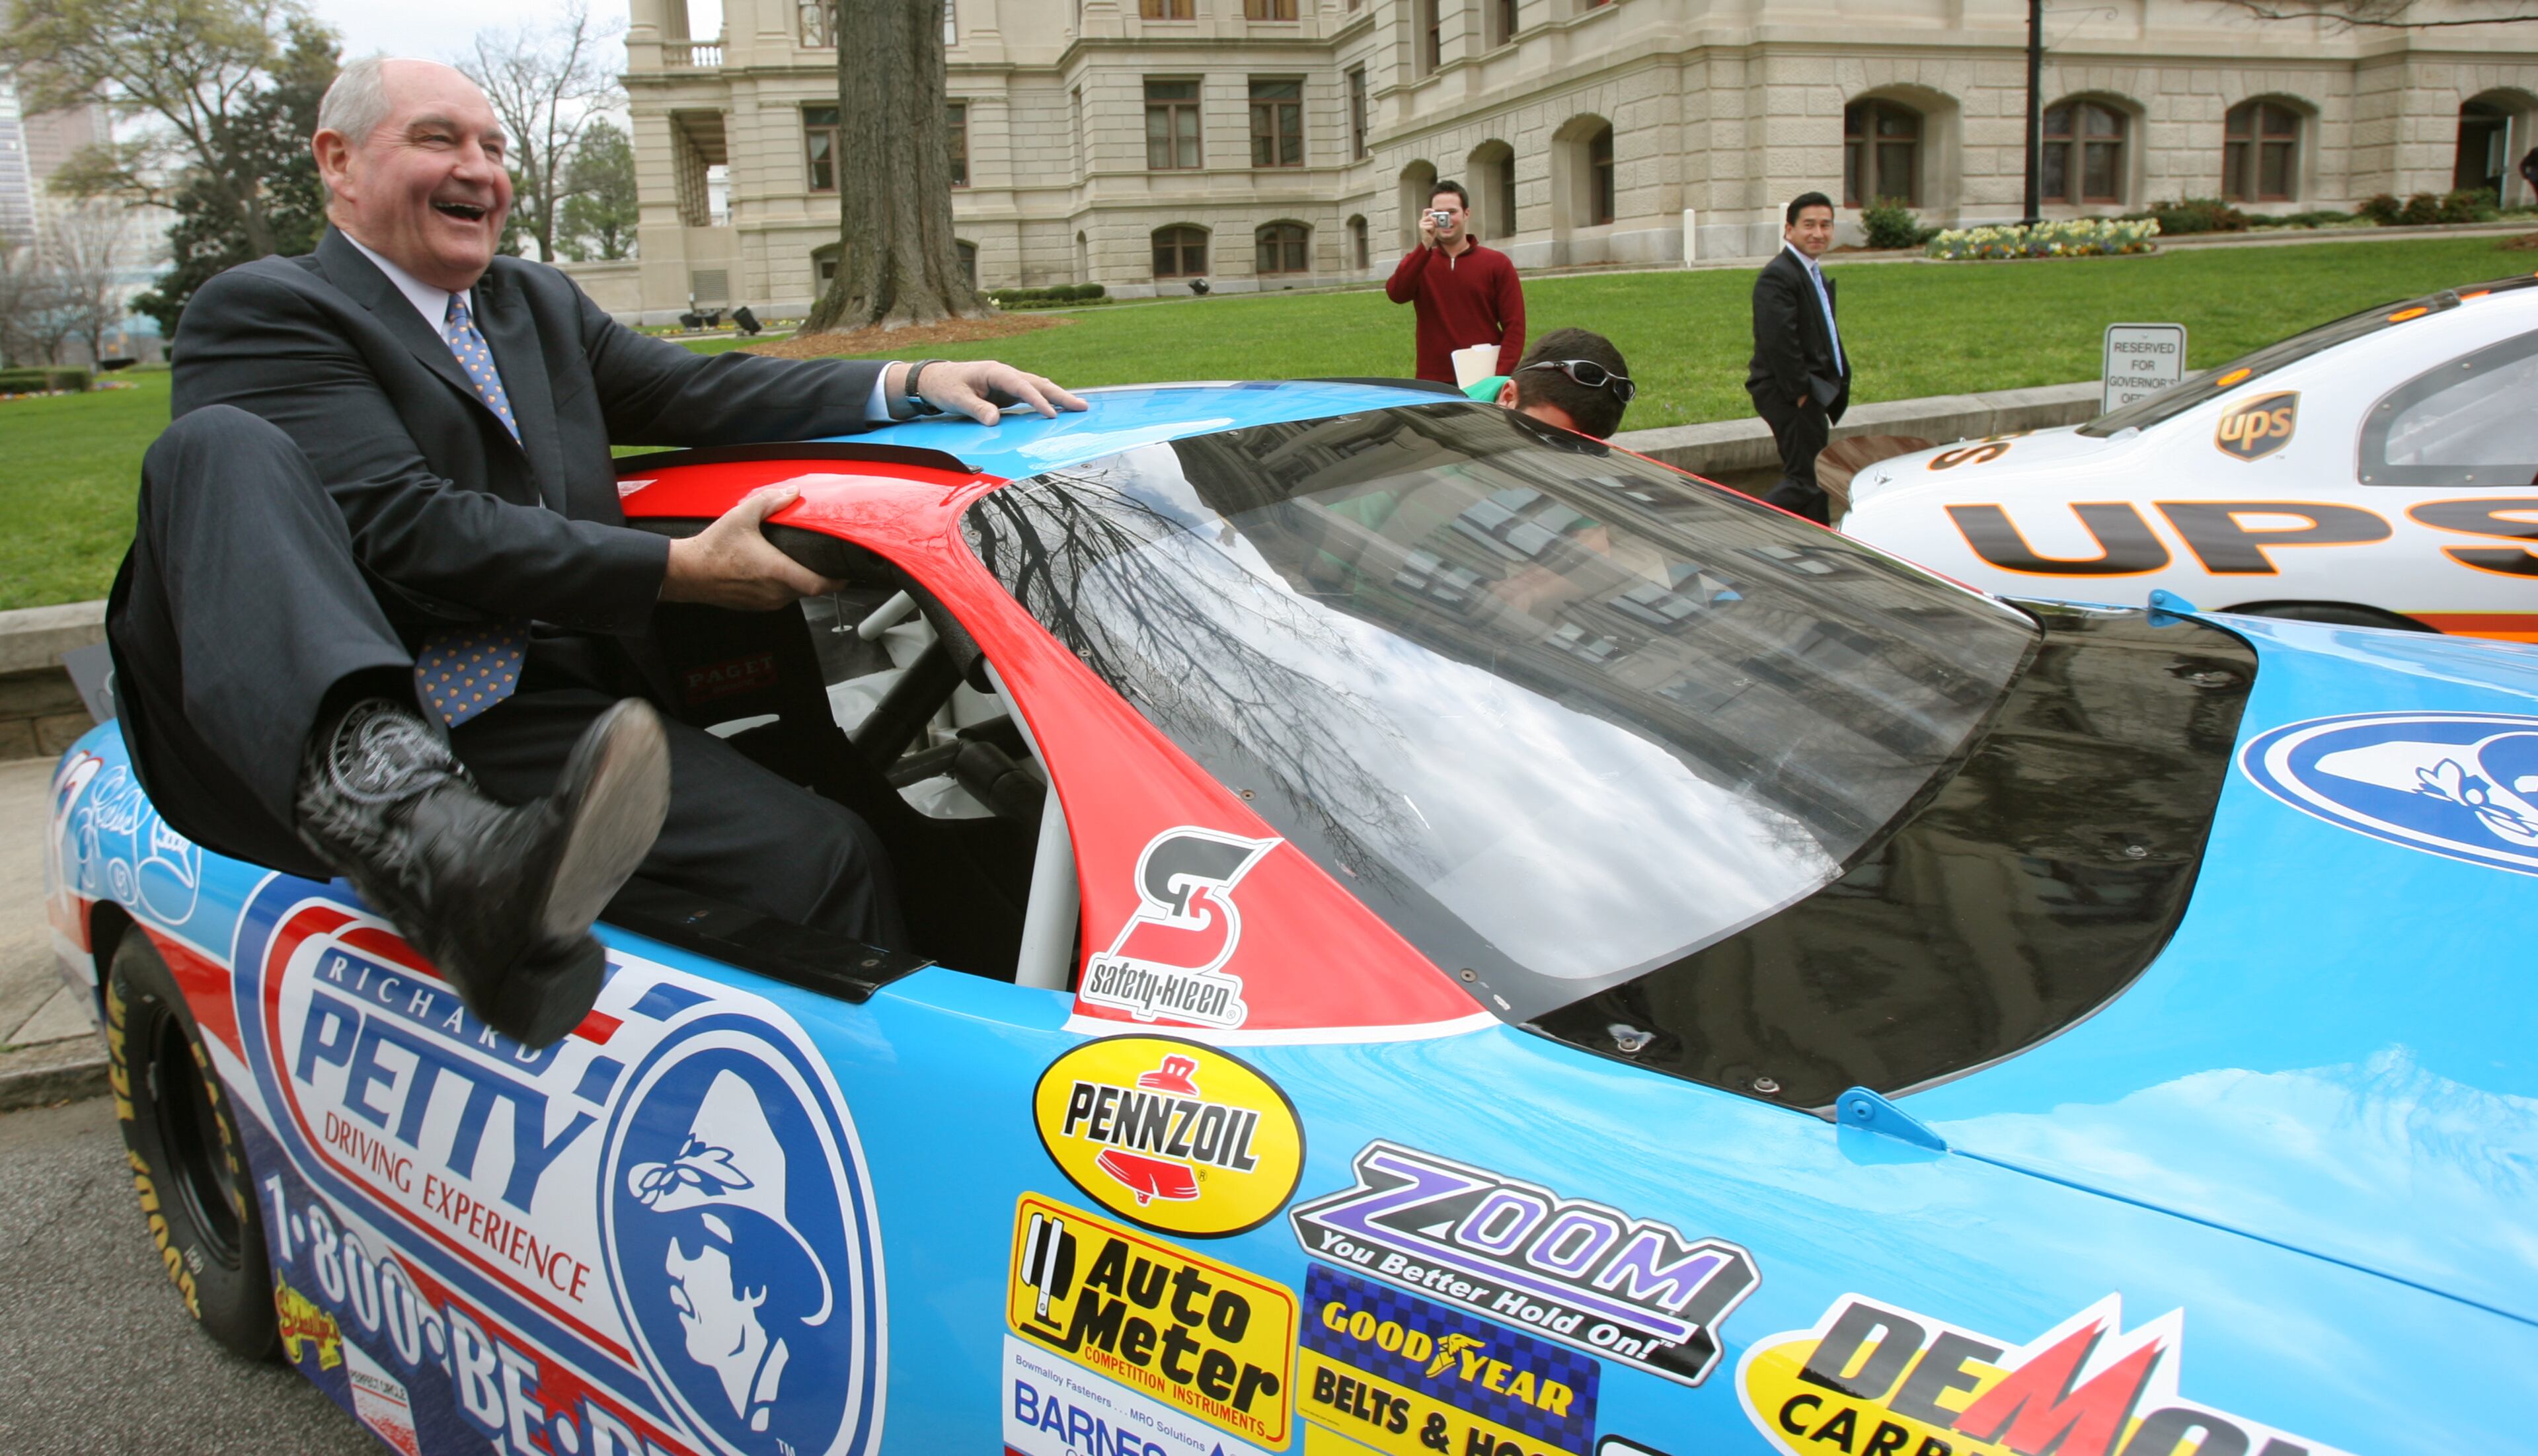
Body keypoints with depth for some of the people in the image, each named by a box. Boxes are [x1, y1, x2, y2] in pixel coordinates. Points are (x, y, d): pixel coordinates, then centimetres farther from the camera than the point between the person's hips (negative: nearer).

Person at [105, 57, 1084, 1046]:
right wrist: (681, 571, -13)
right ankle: (439, 853, -55)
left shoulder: (541, 305, 27)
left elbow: (689, 390, 15)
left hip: (527, 740, 5)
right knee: (220, 447, -32)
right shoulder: (260, 312, 3)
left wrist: (907, 386, 0)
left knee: (829, 861, -16)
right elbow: (405, 527, -11)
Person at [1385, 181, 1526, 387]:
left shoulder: (1497, 263, 3)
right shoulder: (1417, 262, 10)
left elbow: (1514, 326, -2)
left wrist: (1499, 377, -14)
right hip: (1433, 383, 1)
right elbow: (1396, 294, -11)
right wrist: (1425, 246, -19)